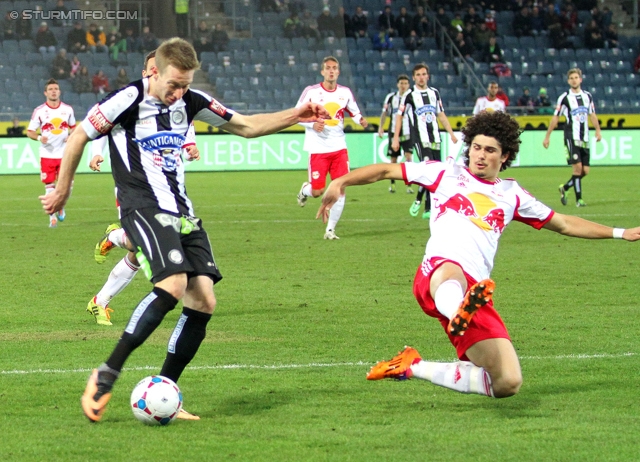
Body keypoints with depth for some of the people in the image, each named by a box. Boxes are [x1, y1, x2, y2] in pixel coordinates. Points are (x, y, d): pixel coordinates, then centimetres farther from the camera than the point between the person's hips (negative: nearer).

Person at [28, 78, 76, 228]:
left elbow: (73, 127, 18)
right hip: (47, 155, -1)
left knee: (67, 184, -5)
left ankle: (60, 206, 25)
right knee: (49, 186, 0)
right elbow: (30, 131, 0)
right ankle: (52, 216, 13)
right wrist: (39, 137, -21)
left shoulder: (67, 109, 5)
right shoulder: (39, 111, -2)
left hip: (64, 154, 2)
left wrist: (71, 136, -4)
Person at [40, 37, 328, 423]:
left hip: (181, 210, 7)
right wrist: (62, 191, 9)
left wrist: (294, 116, 4)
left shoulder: (191, 102, 8)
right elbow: (80, 137, 1)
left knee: (204, 299, -4)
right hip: (143, 207, -7)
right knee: (173, 284, -28)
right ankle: (106, 375, -21)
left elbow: (245, 126, 17)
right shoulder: (128, 101, -10)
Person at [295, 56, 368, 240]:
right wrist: (312, 124, -18)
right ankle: (305, 189, 33)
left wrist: (360, 120, -6)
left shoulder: (345, 92, 5)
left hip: (339, 147, 3)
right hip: (318, 148, -3)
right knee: (317, 192, -5)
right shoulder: (311, 91, -5)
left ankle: (330, 229, 7)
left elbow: (354, 112, 16)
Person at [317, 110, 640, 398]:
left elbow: (564, 224, 35)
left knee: (508, 384, -7)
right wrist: (342, 182, 5)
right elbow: (387, 171, 19)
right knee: (451, 272, -45)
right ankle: (458, 315, -83)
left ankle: (414, 368, 7)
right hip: (437, 272, -5)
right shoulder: (446, 174, 19)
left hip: (475, 290, 5)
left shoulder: (512, 195, 25)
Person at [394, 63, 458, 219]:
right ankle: (418, 201, -4)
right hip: (420, 140, -5)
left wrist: (451, 134, 17)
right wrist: (395, 138, -3)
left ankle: (429, 209, 8)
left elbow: (441, 115, 20)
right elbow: (399, 116, 2)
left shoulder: (434, 93, 13)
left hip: (435, 139, 5)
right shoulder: (410, 95, -1)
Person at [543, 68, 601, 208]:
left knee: (585, 171, 3)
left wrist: (598, 130, 10)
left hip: (584, 138, 5)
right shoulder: (564, 98, -4)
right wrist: (547, 137, 1)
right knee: (577, 167, -14)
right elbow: (555, 118, 1)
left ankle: (564, 188, 24)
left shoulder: (587, 96, 10)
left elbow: (592, 115, 21)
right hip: (571, 137, -5)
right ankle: (578, 199, -8)